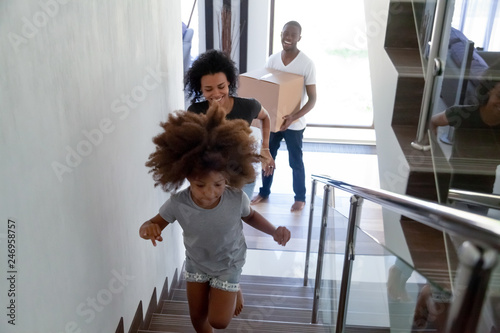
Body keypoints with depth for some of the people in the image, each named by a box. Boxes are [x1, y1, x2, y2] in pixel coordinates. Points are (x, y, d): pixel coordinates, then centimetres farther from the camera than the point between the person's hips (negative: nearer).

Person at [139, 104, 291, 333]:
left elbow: (250, 216, -7)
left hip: (228, 264, -1)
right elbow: (155, 223, -13)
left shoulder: (237, 199, -31)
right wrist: (148, 228, -38)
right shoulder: (178, 203, -31)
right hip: (196, 263, 2)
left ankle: (234, 290, 35)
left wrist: (274, 230, -24)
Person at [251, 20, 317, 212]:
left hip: (294, 124, -4)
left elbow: (312, 99, -14)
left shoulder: (307, 64, -15)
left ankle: (300, 198, 28)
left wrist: (293, 117, -28)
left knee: (295, 162, 9)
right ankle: (264, 192, 36)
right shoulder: (272, 60, -1)